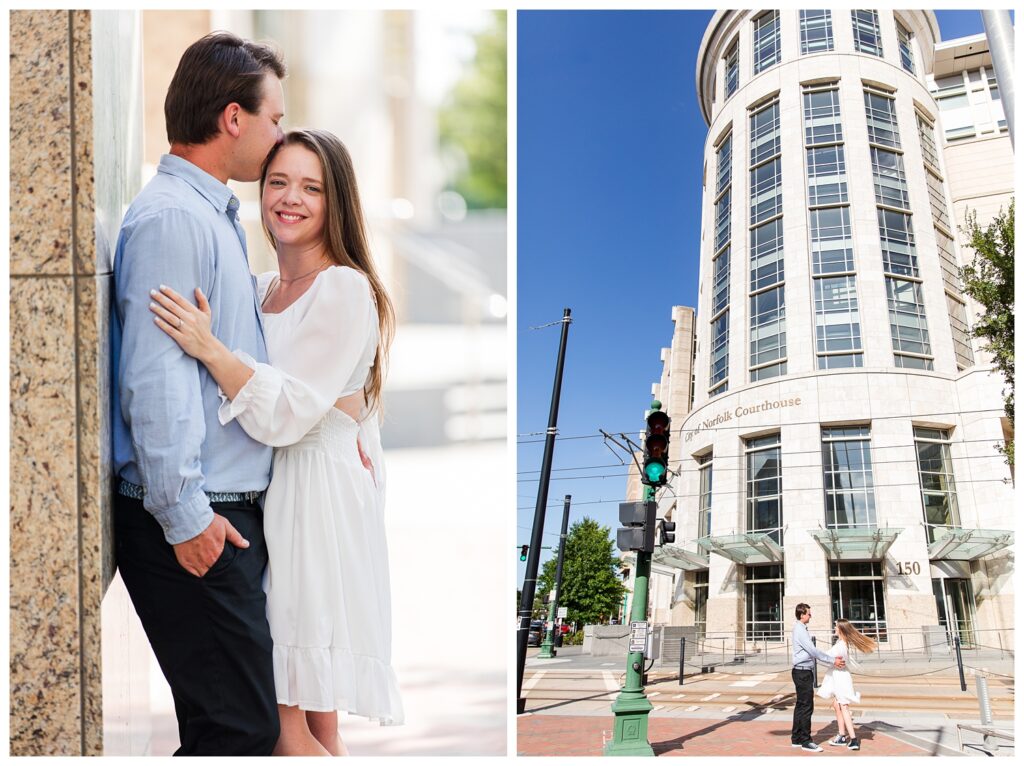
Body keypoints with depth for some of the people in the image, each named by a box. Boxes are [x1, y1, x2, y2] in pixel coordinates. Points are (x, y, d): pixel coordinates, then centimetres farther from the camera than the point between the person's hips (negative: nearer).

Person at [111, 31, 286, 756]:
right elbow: (154, 376, -20)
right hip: (195, 518, -10)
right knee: (241, 725, -9)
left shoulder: (216, 215, 19)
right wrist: (184, 515, -20)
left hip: (230, 506, 10)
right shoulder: (172, 217, -13)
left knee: (229, 715, 14)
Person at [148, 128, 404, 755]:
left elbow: (287, 414, -18)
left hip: (319, 487, -8)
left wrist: (210, 349, -24)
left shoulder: (345, 290, -11)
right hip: (267, 485, 8)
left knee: (286, 719, -5)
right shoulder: (263, 288, 14)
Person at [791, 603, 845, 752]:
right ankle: (805, 741, -5)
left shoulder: (801, 629, 16)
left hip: (803, 672, 10)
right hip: (803, 672, -10)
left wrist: (833, 658, 11)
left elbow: (811, 651, 16)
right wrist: (833, 660, -17)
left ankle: (796, 738, 19)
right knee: (807, 707, -8)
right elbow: (813, 651, -21)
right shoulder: (800, 630, -16)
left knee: (800, 705, 13)